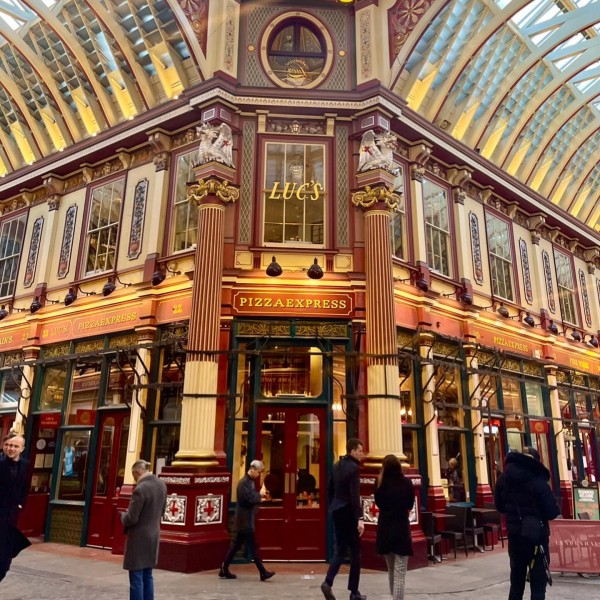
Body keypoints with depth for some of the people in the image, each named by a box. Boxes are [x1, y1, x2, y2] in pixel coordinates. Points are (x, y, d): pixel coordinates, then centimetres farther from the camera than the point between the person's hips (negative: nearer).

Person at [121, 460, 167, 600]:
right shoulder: (161, 484, 2)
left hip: (139, 538, -8)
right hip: (153, 535, 8)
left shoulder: (140, 489, -23)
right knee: (147, 576, 18)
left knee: (136, 578, 2)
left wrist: (123, 515, 1)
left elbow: (131, 519, -19)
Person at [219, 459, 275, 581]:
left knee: (236, 545, 13)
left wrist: (259, 496, -2)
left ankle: (224, 570, 20)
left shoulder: (250, 481, 13)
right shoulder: (244, 482, -18)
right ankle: (263, 573, 1)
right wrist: (260, 495, -10)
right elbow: (250, 499, -25)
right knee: (253, 547, -4)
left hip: (246, 520, 10)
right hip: (245, 520, -10)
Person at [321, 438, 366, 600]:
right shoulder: (353, 467, -15)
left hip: (337, 512, 7)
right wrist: (359, 518, -22)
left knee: (340, 550, 12)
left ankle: (328, 582, -5)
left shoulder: (336, 466, 10)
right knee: (355, 552, 5)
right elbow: (354, 495, -21)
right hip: (349, 513, -7)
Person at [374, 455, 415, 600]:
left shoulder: (381, 483, -6)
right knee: (400, 573, 0)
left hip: (385, 528, 2)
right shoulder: (407, 482, -7)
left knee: (391, 569, 22)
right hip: (402, 527, -2)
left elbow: (378, 503, 6)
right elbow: (410, 505, 6)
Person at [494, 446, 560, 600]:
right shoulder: (538, 482, -17)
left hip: (515, 536, 5)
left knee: (516, 582, 18)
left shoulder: (504, 479, 0)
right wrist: (556, 508, 6)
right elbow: (551, 512, -15)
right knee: (538, 584, 5)